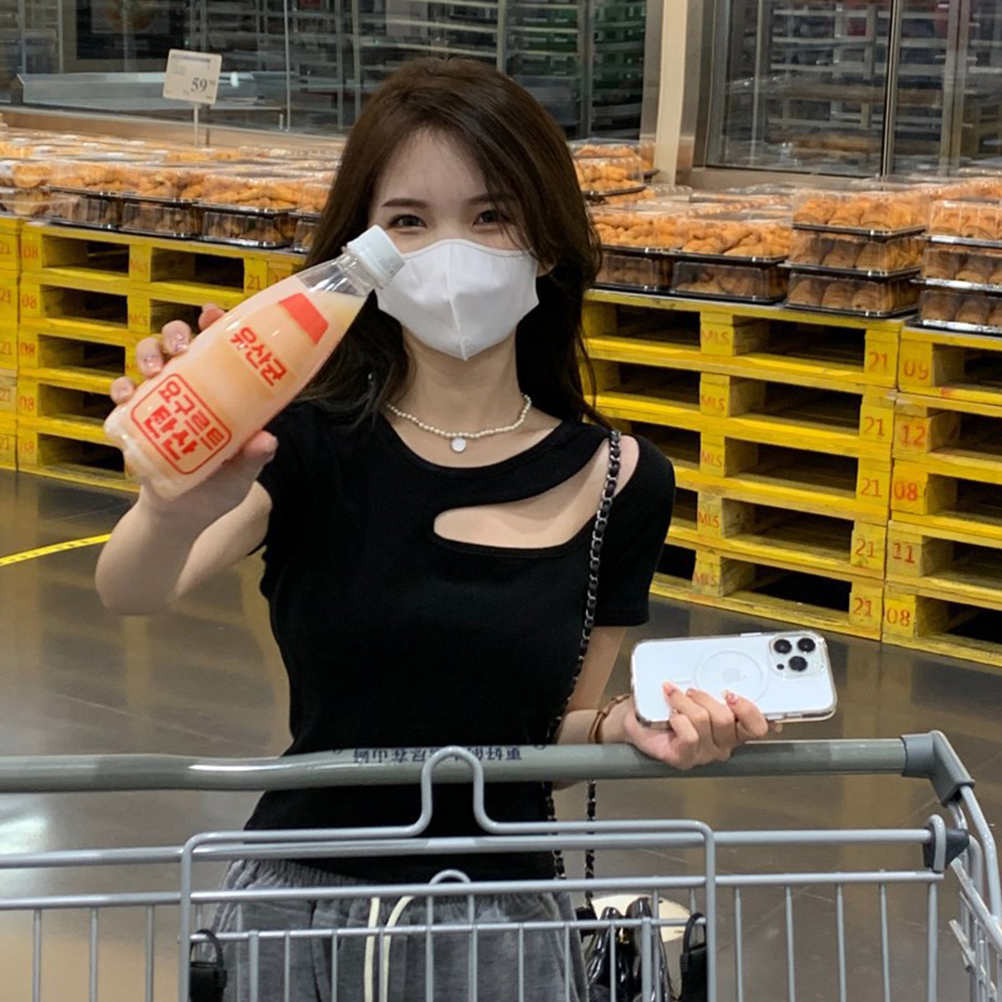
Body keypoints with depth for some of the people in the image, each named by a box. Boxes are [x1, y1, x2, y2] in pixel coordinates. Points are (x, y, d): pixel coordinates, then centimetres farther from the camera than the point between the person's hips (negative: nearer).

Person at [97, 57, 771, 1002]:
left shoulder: (616, 482, -6)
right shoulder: (312, 442, -10)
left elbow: (558, 727, 4)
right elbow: (131, 592, -27)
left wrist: (625, 727, -18)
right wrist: (181, 508, -49)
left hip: (501, 918, 1)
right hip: (297, 908, 0)